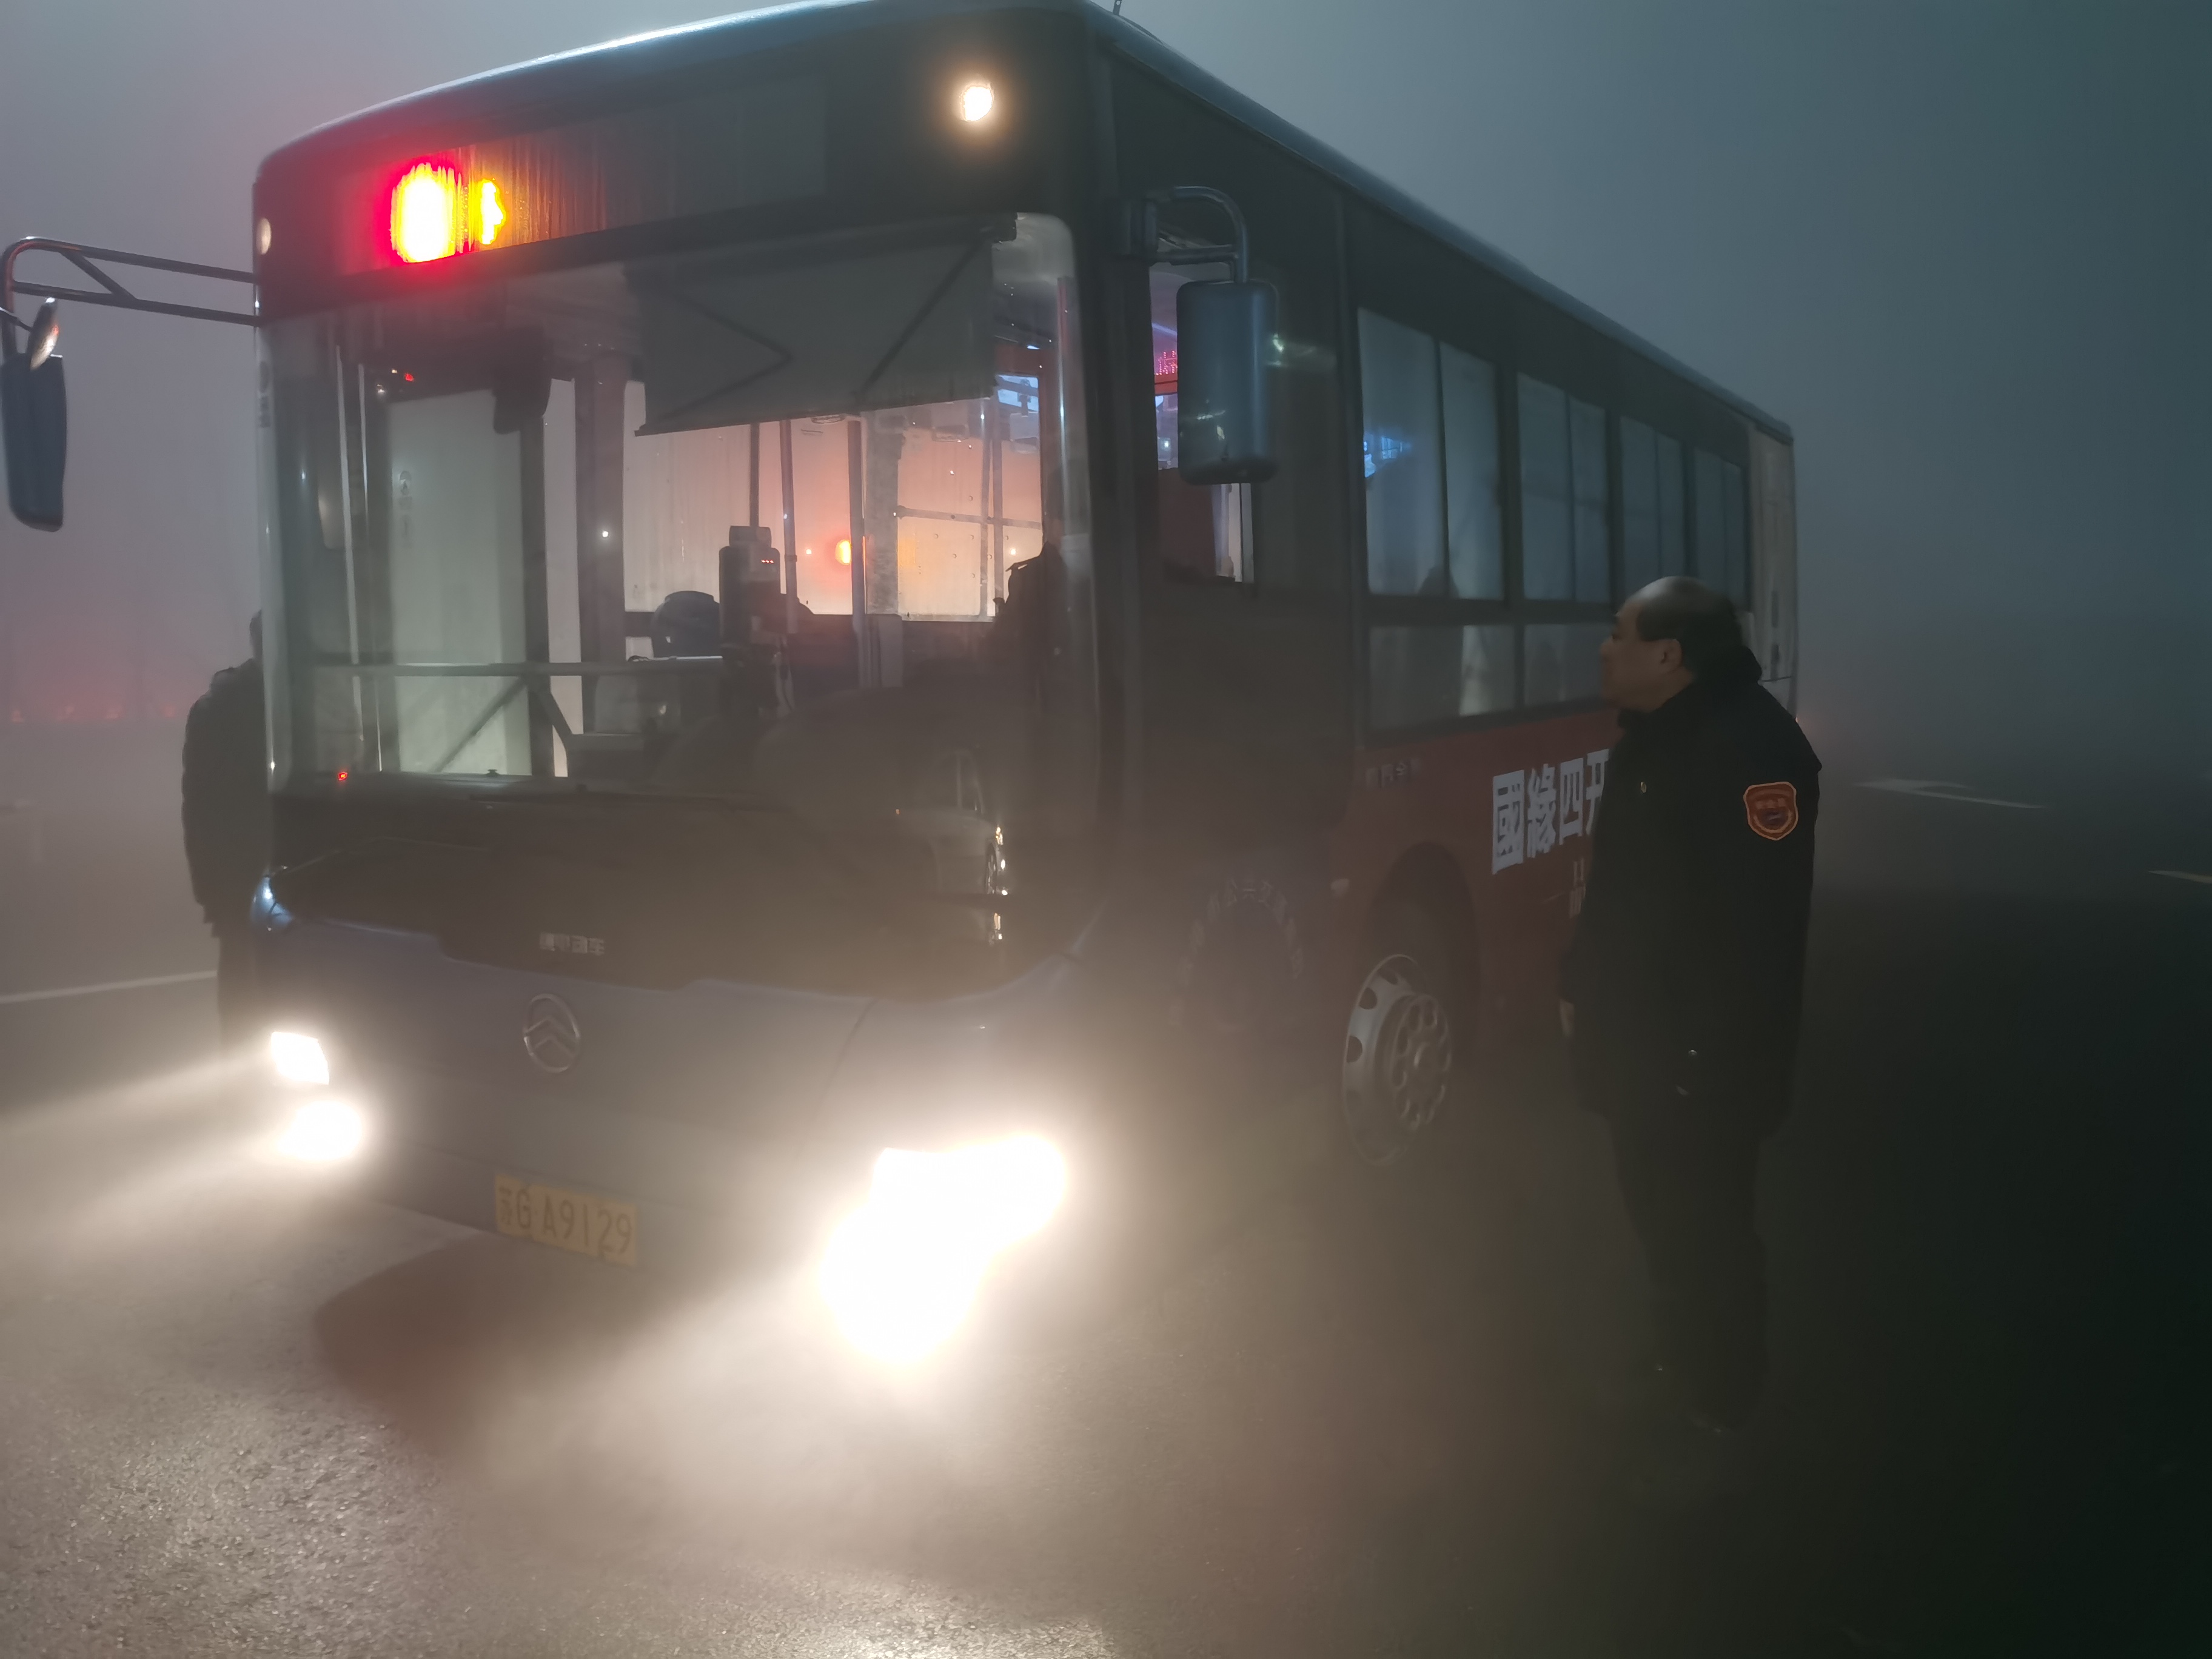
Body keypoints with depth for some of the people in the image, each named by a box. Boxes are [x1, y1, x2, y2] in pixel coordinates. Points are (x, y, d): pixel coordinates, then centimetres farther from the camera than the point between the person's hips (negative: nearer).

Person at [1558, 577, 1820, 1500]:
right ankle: (1674, 1376, 42)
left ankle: (1717, 1424, 22)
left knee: (1701, 1237, 4)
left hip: (1700, 1060, -10)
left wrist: (1717, 1052, -25)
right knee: (1656, 1220, 23)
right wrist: (1583, 986, 19)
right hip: (1637, 1040, 10)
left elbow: (1760, 920, -26)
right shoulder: (1649, 737, 9)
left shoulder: (1752, 747, -22)